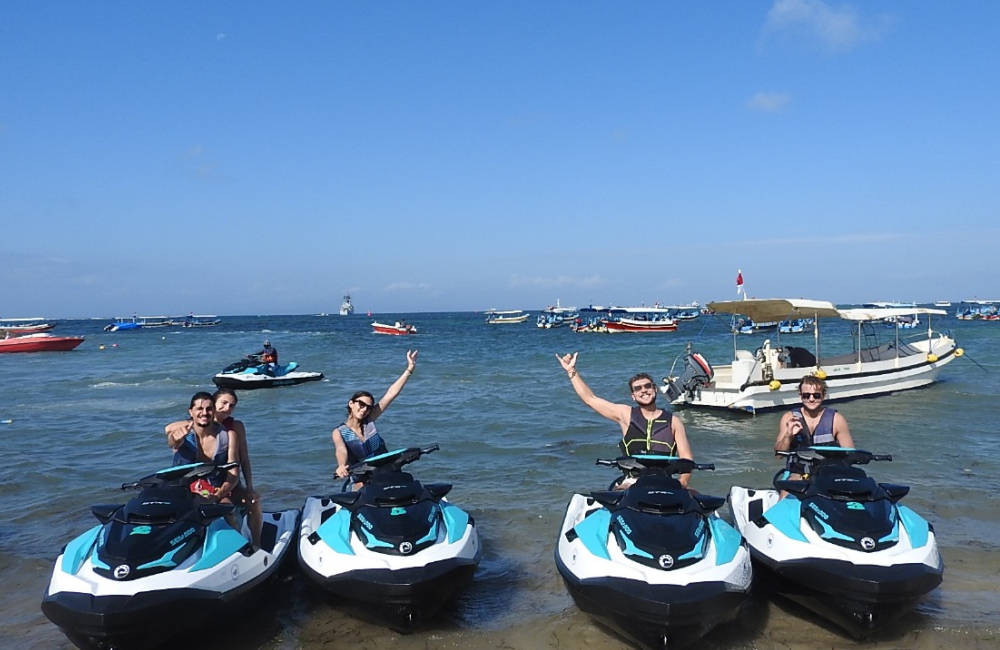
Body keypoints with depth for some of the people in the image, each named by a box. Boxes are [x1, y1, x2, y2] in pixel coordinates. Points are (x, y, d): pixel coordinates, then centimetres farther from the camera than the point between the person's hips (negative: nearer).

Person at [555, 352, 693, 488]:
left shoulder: (673, 421, 7)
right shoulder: (626, 414, 7)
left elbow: (686, 459, 3)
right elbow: (590, 398, 7)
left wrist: (681, 484, -15)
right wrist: (571, 371, 6)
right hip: (632, 483, 0)